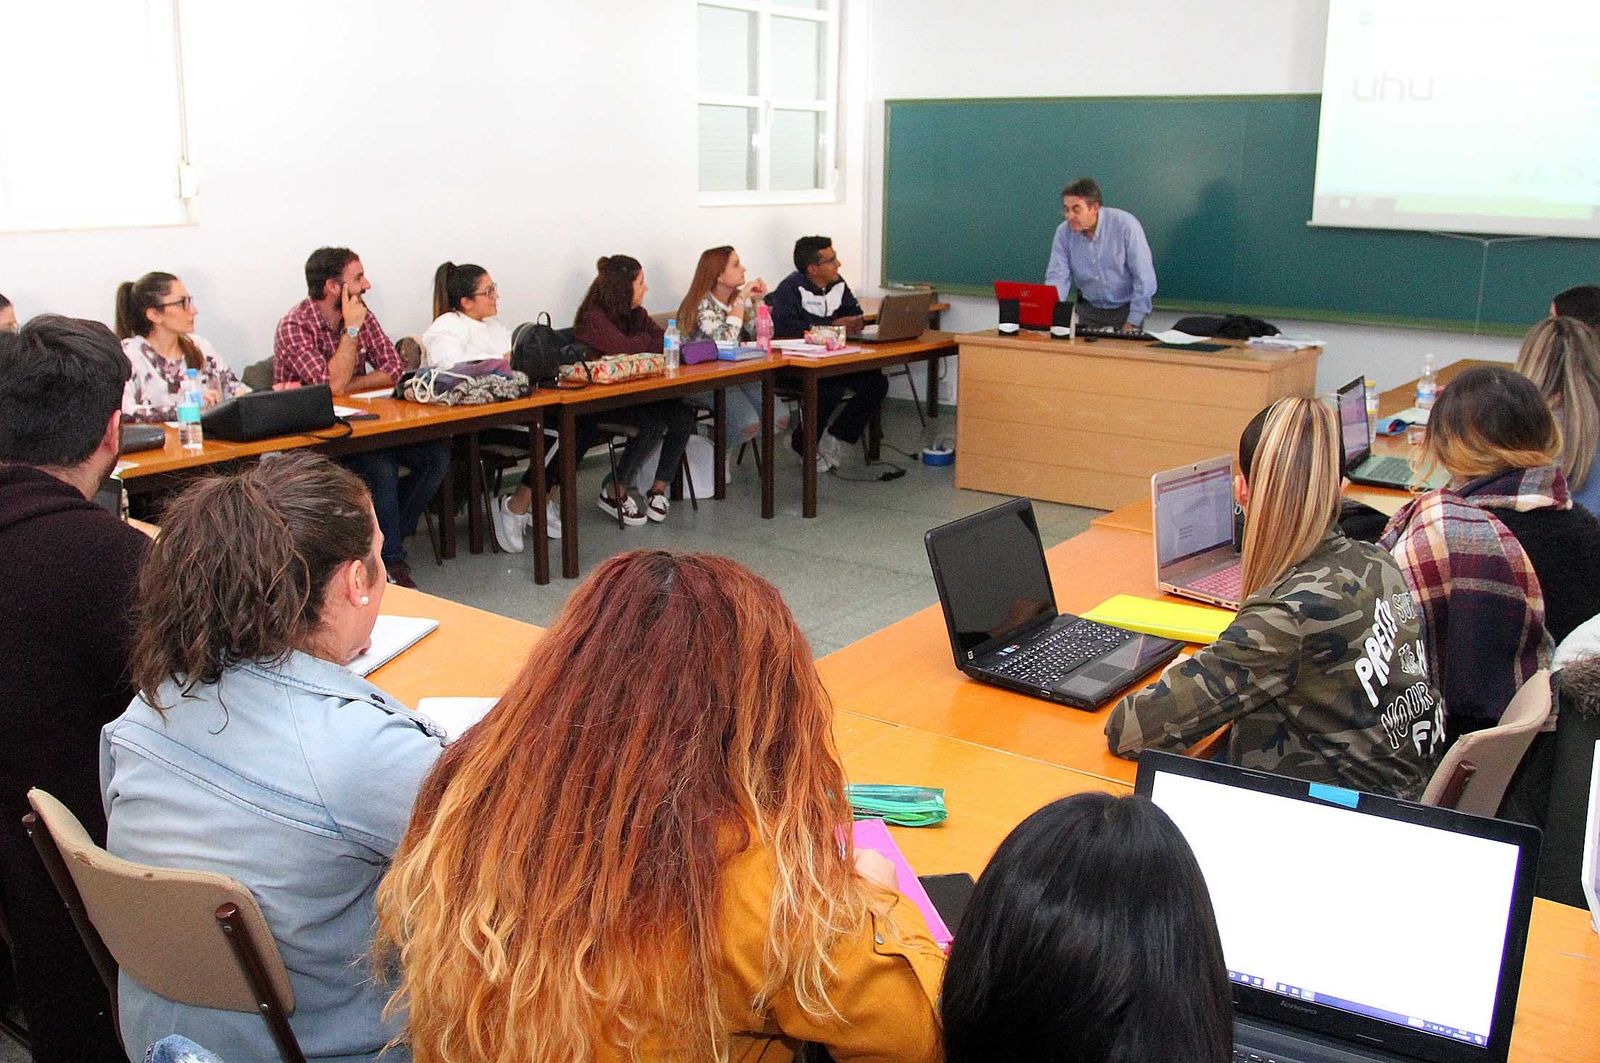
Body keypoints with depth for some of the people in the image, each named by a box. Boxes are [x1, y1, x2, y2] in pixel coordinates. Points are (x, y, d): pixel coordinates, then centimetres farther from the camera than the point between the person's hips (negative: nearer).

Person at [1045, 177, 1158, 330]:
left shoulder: (1125, 225, -16)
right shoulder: (1063, 232, -6)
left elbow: (1144, 279, -15)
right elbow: (1058, 277, -9)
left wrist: (1133, 323, -17)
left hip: (1126, 308, -3)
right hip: (1089, 309, 3)